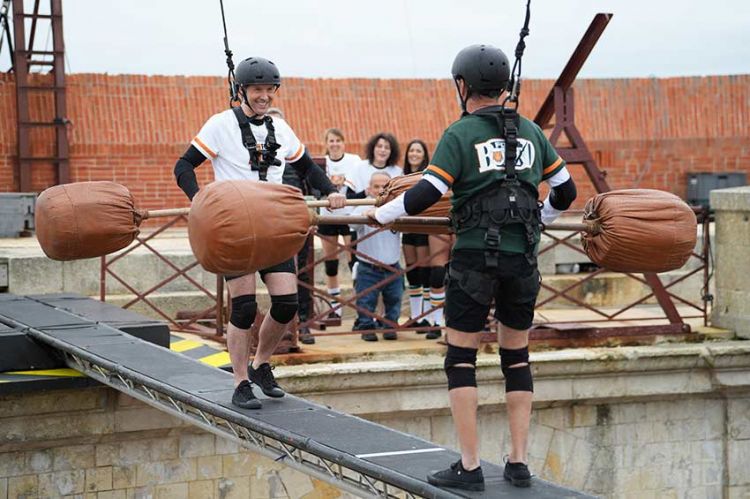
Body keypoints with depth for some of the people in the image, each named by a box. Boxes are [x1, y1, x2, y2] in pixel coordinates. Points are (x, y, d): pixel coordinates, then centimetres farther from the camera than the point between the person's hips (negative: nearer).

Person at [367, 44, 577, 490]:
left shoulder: (460, 135, -4)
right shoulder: (531, 132, 11)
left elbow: (427, 194, -13)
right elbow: (566, 192, 17)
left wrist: (381, 214, 1)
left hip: (475, 257, -4)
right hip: (524, 257, 5)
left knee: (461, 357, 3)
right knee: (517, 356, 14)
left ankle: (470, 466, 0)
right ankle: (519, 462, 12)